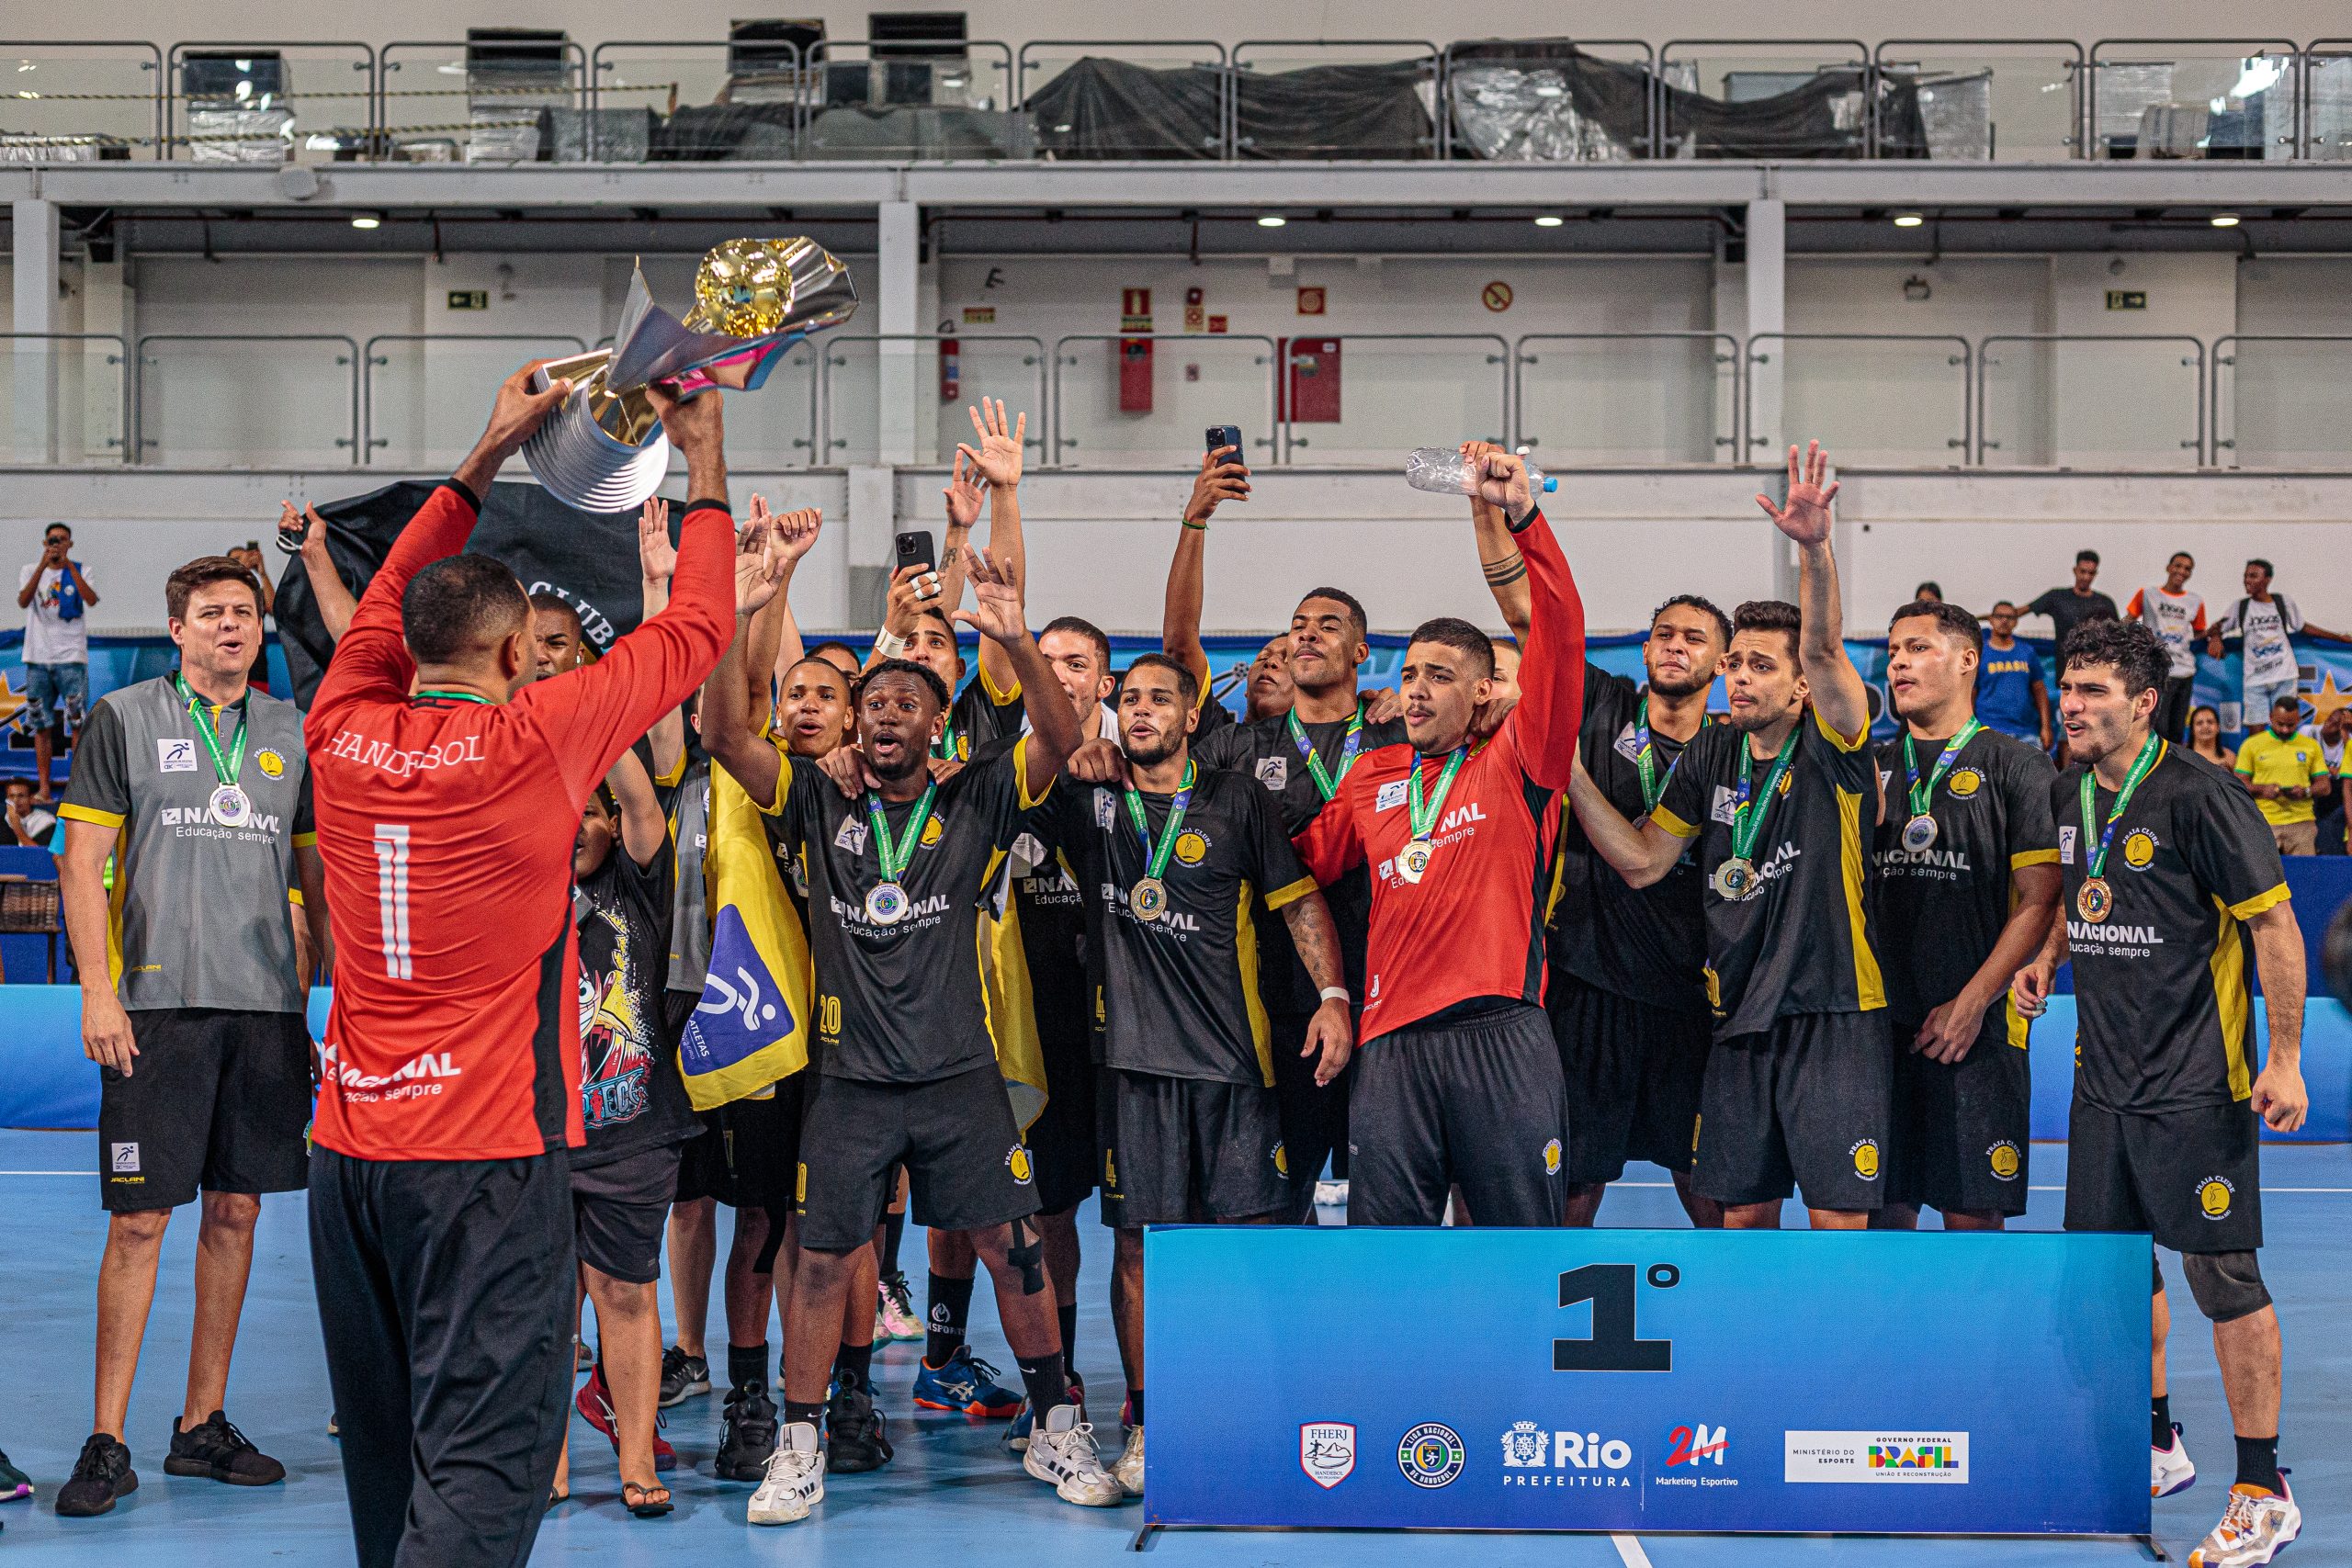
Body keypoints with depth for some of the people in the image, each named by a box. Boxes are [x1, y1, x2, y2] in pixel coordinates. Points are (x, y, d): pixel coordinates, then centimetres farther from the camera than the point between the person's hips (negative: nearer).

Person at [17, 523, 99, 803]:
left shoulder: (79, 571, 7)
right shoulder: (30, 572, 10)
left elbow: (91, 599, -13)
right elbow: (23, 602, -9)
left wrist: (69, 565, -16)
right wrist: (42, 566, -18)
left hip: (72, 657, -2)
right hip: (38, 658, 2)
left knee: (79, 722, -7)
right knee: (41, 725, 2)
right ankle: (43, 788, 4)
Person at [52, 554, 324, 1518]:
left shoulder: (291, 734, 13)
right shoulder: (125, 719, 3)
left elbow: (318, 876, 17)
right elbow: (83, 862, -1)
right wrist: (97, 992, -10)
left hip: (268, 1005, 4)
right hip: (158, 1004, -4)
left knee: (235, 1212, 7)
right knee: (139, 1221, -4)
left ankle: (203, 1425, 18)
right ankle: (108, 1442, 4)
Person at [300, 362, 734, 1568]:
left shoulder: (345, 733, 3)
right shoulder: (532, 740, -10)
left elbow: (389, 598, 22)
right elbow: (694, 630, 1)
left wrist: (489, 453, 26)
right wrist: (706, 461, 14)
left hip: (350, 1143, 6)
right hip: (489, 1151, -6)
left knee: (385, 1445, 16)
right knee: (483, 1455, -7)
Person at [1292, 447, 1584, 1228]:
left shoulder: (1514, 764, 5)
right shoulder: (1372, 775, 18)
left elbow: (1559, 636, -6)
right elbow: (1312, 861, 29)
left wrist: (1523, 517, -15)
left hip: (1501, 1036, -3)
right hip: (1393, 1041, 4)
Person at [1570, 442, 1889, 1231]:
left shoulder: (1832, 748, -6)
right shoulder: (1710, 757, 9)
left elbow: (1823, 646, -24)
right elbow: (1642, 860, 10)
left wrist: (1814, 547, -40)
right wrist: (1570, 773, 1)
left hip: (1834, 1015, -5)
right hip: (1738, 1018, 5)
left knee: (1838, 1217, -3)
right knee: (1743, 1211, 10)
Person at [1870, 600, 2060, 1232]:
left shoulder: (2016, 766, 1)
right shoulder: (1871, 767, 15)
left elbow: (2040, 901, -5)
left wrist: (1971, 1004, -11)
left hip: (1977, 1030, -4)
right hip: (1879, 1023, 4)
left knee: (1973, 1215, -2)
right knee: (1882, 1209, 5)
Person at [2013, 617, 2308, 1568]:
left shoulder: (2197, 795, -14)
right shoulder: (2067, 795, 7)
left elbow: (2274, 923, -12)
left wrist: (2286, 1059, -15)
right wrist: (2048, 957, 7)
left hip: (2197, 1083, -7)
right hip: (2103, 1078, 7)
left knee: (2223, 1273, -5)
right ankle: (2157, 1449, 32)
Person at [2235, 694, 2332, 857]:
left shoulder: (2311, 746, 13)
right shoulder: (2252, 745, 8)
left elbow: (2325, 785, 14)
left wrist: (2306, 792, -8)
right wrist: (2262, 789, -12)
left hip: (2301, 823, 1)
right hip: (2264, 823, -1)